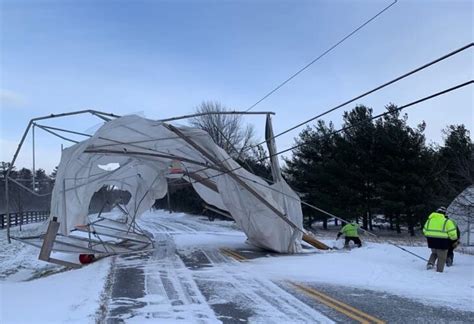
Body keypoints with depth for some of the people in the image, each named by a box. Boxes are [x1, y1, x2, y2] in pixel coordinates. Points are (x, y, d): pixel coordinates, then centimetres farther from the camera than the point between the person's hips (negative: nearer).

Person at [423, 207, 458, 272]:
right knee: (441, 257, 8)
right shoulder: (446, 221, -9)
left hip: (431, 240, 5)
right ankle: (439, 271, 9)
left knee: (434, 253, 27)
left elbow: (425, 230, 14)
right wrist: (454, 238, 11)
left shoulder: (429, 219, 7)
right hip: (442, 241, -5)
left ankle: (430, 263, 8)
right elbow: (452, 232, -10)